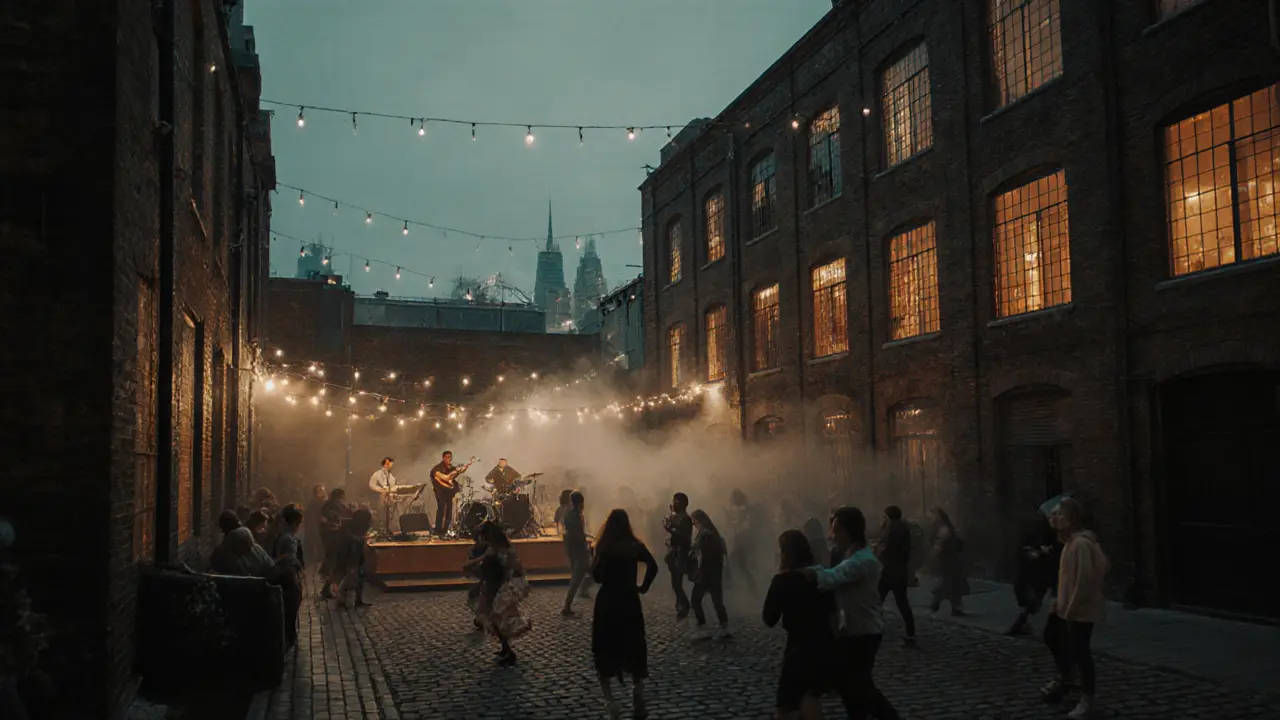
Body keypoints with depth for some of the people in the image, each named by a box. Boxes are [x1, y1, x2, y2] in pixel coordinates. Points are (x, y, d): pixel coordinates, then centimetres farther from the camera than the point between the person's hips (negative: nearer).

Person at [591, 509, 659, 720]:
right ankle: (638, 702, 13)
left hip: (606, 603, -1)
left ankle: (609, 699, -3)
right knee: (634, 649, 13)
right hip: (629, 602, 2)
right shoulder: (636, 547, -4)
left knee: (605, 650, 9)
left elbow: (597, 577, -13)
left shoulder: (604, 548, -10)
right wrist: (643, 587, -5)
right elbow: (653, 566, -16)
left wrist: (595, 558, 2)